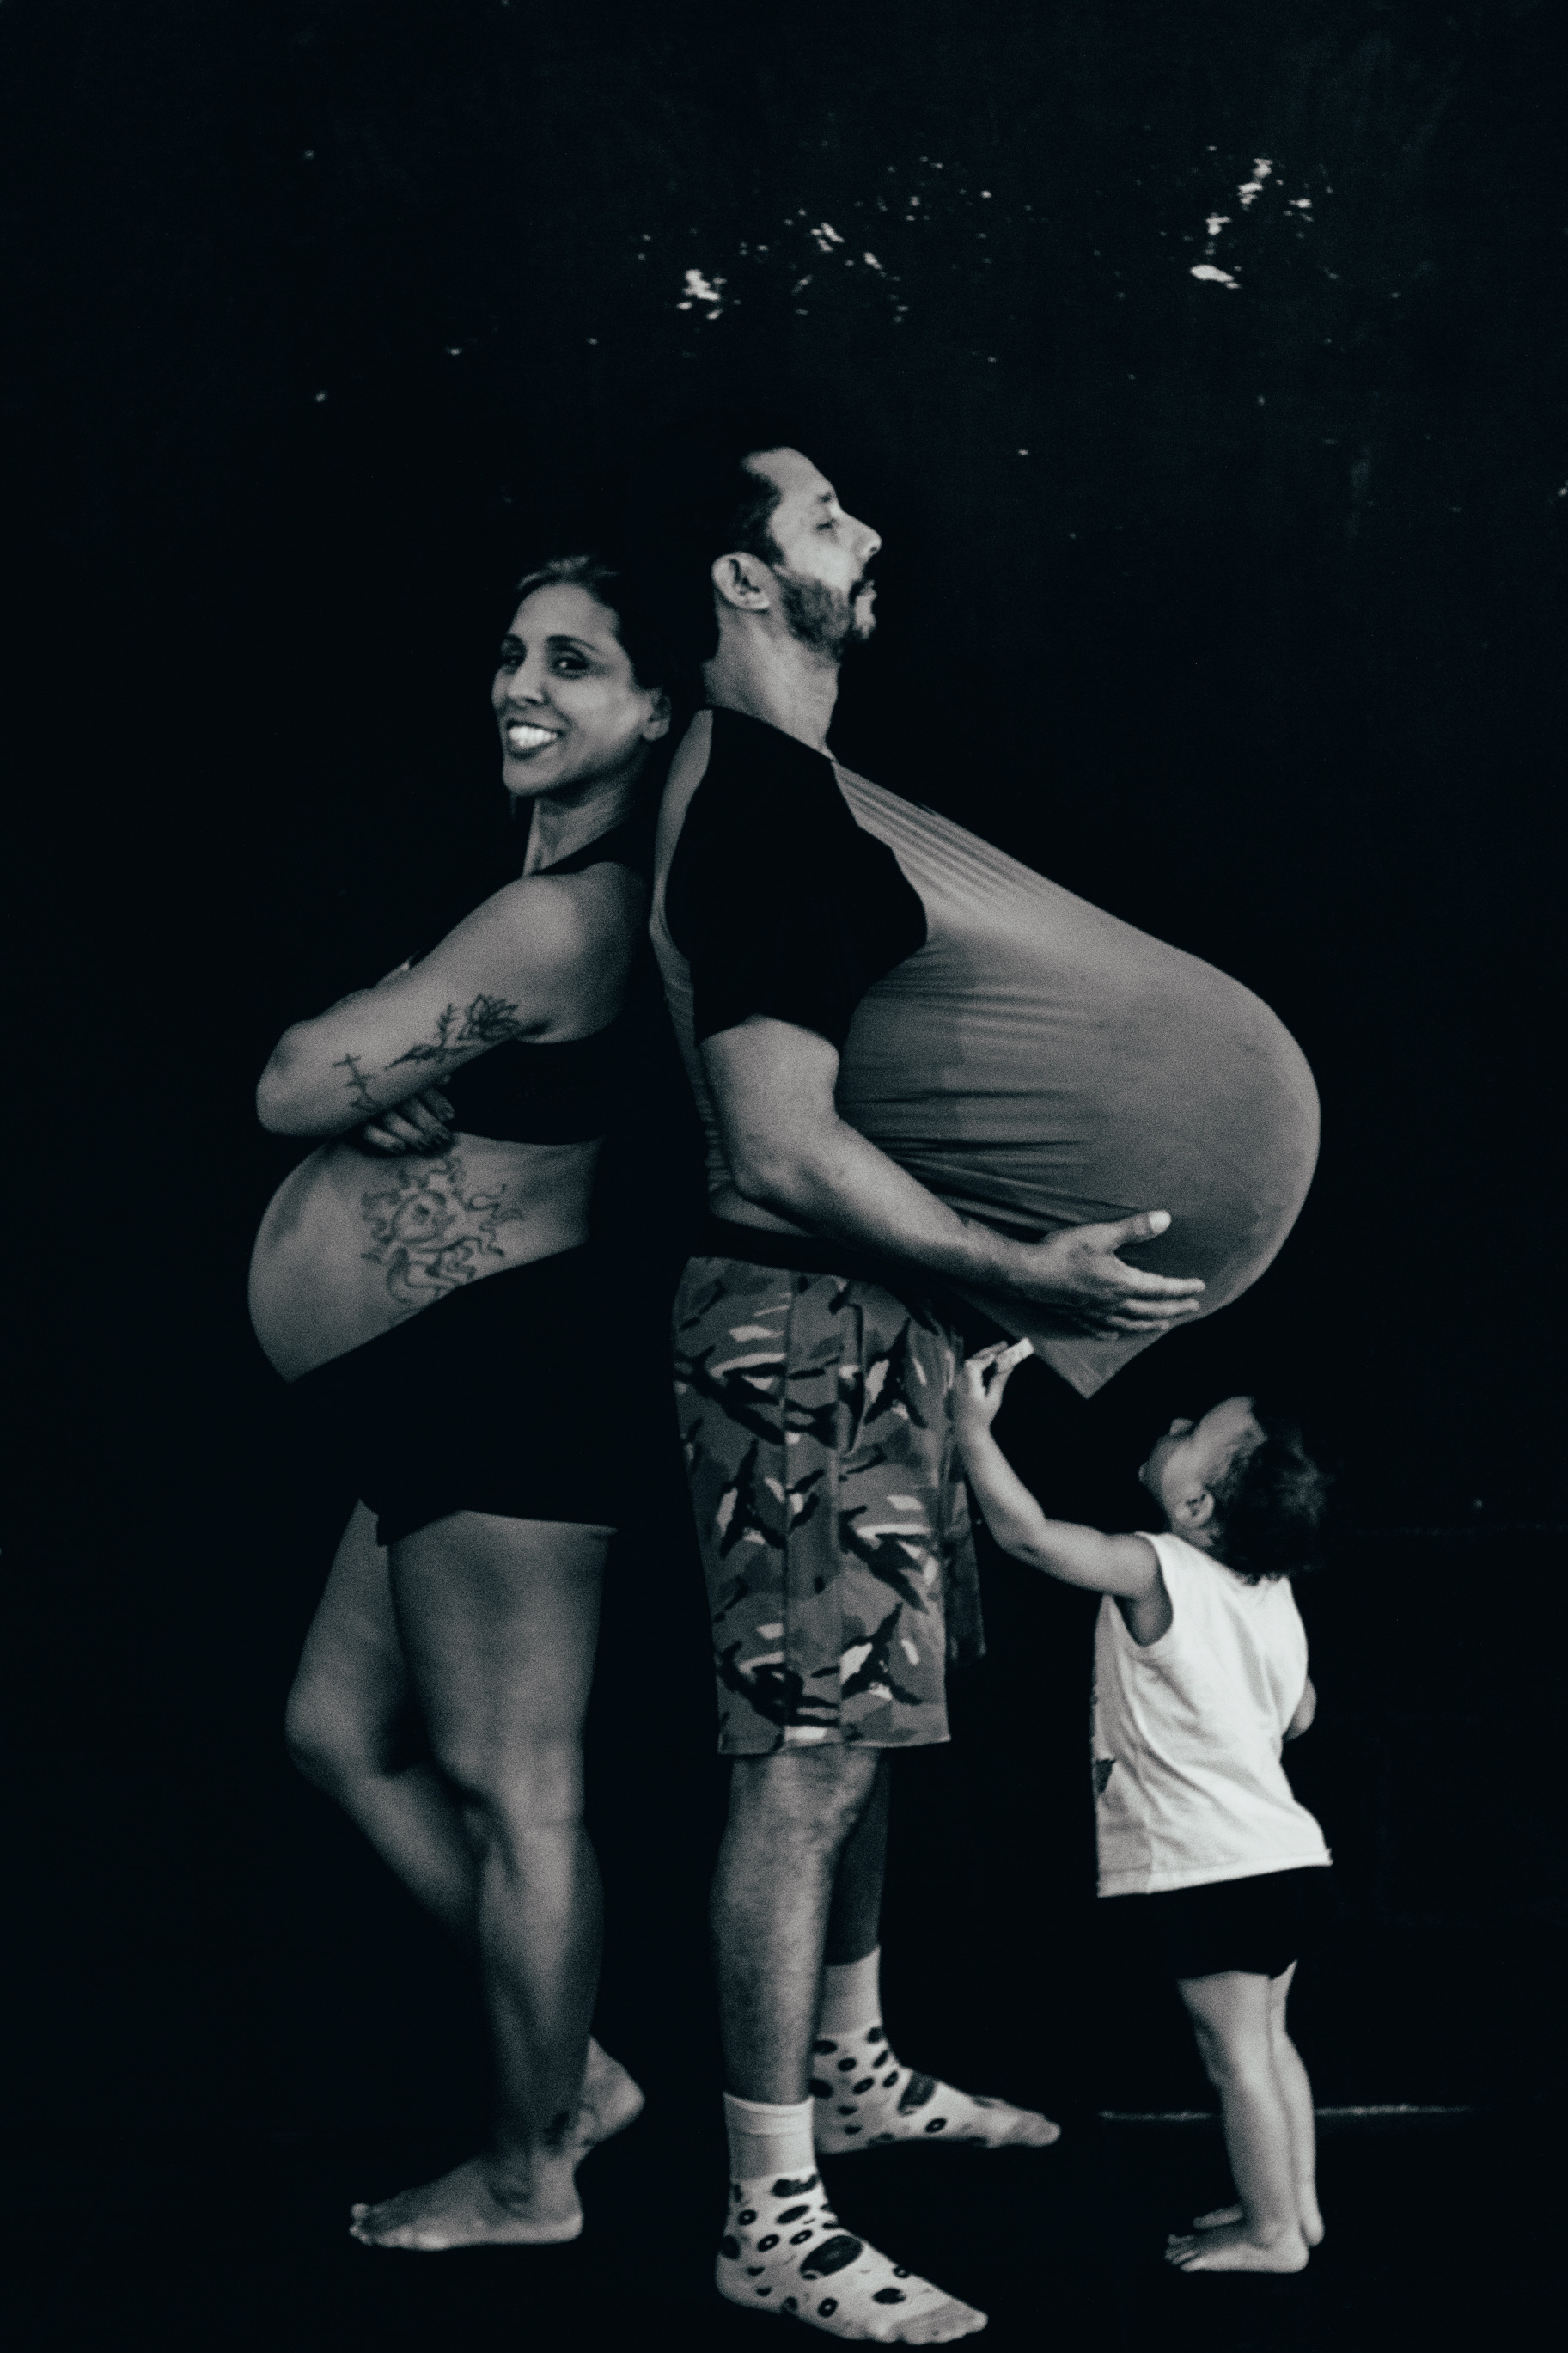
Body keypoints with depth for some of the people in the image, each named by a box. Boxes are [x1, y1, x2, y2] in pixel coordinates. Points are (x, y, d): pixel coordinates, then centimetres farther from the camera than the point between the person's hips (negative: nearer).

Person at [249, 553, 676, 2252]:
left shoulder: (554, 921, -21)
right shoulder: (587, 891, 12)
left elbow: (293, 1087, -18)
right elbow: (324, 1087, 16)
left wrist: (358, 1051, 4)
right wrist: (390, 1074, -7)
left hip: (490, 1368, -11)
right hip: (451, 1386, 11)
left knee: (509, 1788, 1)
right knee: (340, 1731, 19)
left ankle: (528, 2177, 17)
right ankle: (569, 2071, 28)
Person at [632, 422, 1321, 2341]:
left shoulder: (783, 787, 14)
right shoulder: (756, 820, -20)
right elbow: (784, 1153, -24)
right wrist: (1025, 1271, -21)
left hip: (867, 1319, 10)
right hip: (802, 1333, -10)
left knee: (854, 1729, 20)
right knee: (810, 1754, -6)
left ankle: (847, 2068, 36)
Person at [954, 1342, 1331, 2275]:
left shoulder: (1152, 1572, -18)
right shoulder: (1275, 1592, 6)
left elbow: (1026, 1531, -28)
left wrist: (973, 1424, -21)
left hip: (1207, 1871, -8)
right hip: (1290, 1849, 8)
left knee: (1235, 2051, 4)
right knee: (1267, 2036, 21)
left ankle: (1271, 2233, 14)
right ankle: (1298, 2202, 30)